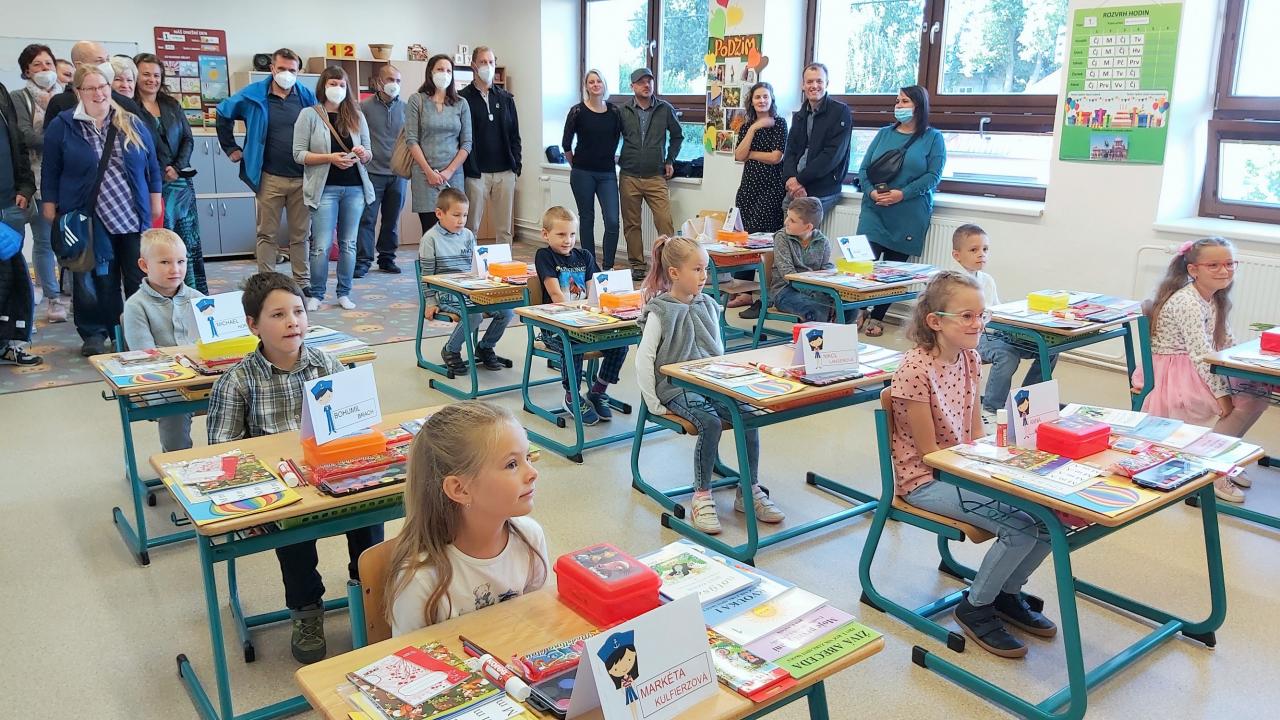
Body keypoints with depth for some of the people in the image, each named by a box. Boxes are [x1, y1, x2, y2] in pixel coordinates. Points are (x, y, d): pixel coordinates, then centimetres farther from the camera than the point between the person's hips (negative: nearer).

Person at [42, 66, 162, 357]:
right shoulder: (62, 125, 2)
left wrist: (155, 200, 8)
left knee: (140, 278, 3)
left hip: (133, 216, 2)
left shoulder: (132, 123, 7)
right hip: (88, 219, -1)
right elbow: (50, 170, 5)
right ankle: (95, 334, 12)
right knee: (96, 280, 1)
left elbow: (152, 165, 11)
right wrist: (50, 207, 3)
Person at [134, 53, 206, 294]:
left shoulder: (172, 106, 15)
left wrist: (178, 167, -4)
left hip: (180, 181, 5)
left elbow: (188, 139, 12)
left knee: (190, 239, 6)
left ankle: (197, 293, 12)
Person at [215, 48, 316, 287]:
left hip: (302, 178, 1)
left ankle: (303, 283, 16)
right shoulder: (253, 95, 2)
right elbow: (223, 114, 16)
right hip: (270, 178, -1)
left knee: (301, 235, 7)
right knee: (267, 234, 4)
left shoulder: (307, 97, 5)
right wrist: (231, 149, 12)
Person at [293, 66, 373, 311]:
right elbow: (299, 154, -4)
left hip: (355, 188, 3)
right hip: (325, 188, -3)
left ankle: (344, 293, 18)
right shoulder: (309, 115, 0)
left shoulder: (356, 115, 11)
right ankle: (315, 294, 9)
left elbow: (369, 153, 13)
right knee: (322, 245, -5)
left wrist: (362, 154, -10)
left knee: (348, 244, 8)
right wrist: (330, 158, -16)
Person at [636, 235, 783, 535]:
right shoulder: (660, 313, -7)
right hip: (677, 388, -5)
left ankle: (749, 491, -5)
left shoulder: (708, 306, 10)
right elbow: (643, 359, -9)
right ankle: (702, 496, -14)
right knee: (711, 422, -31)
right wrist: (654, 404, -11)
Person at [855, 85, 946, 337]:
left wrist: (903, 194, -17)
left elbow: (933, 175, -6)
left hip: (909, 217, -2)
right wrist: (871, 192, -10)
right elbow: (864, 168, 9)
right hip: (874, 211, 2)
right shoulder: (884, 133, 14)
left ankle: (876, 317, 11)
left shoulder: (933, 138, 4)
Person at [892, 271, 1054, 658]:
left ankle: (1008, 592, 17)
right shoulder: (916, 369, -22)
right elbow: (930, 452, -17)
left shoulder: (969, 357, 2)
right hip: (927, 480, -8)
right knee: (1022, 526, -22)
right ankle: (975, 607, 3)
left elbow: (976, 430, 10)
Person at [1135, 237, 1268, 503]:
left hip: (1198, 372, 9)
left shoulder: (1216, 299, 10)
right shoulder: (1188, 302, -21)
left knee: (1257, 393, 0)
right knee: (1243, 402, -17)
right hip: (1175, 379, -9)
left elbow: (1227, 344, 13)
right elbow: (1201, 354, -25)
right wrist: (1221, 393, -26)